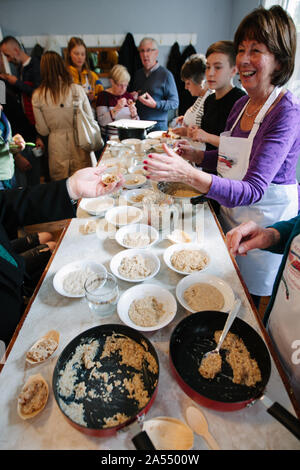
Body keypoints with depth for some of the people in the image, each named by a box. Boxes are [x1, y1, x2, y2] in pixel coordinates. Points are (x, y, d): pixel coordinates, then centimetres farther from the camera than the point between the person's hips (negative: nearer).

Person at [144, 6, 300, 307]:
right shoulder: (241, 104, 3)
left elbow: (252, 189, -32)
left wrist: (189, 175, -44)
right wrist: (197, 156, -3)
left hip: (266, 222, -7)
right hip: (230, 212, 7)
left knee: (252, 302, 12)